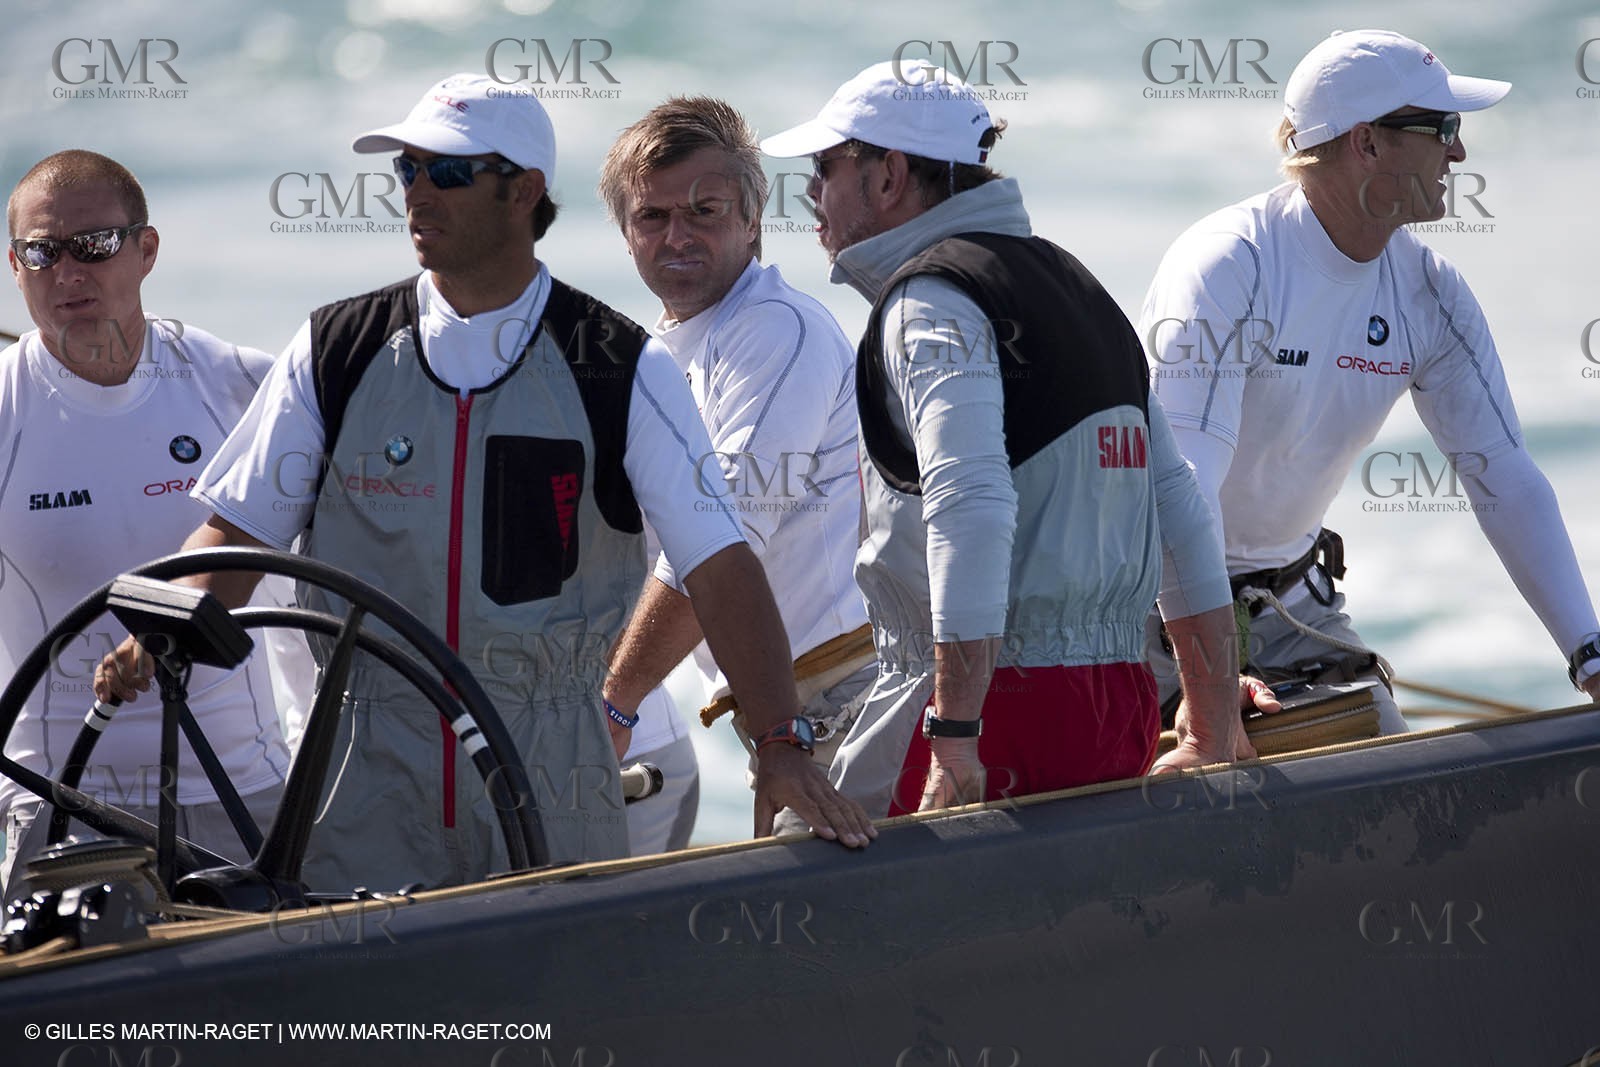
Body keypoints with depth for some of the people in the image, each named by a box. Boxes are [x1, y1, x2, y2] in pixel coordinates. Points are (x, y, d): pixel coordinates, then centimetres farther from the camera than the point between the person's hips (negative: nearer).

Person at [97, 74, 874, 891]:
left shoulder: (619, 370, -1)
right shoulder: (336, 353, 6)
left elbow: (717, 567, -5)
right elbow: (237, 530, 8)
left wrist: (780, 744, -15)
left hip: (550, 778, -1)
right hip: (372, 767, 1)